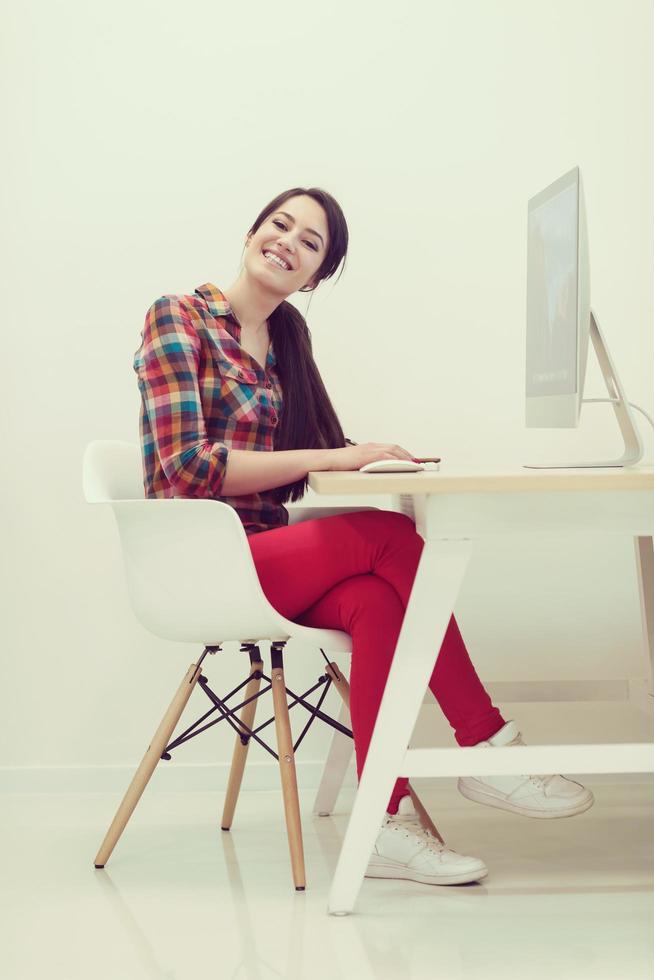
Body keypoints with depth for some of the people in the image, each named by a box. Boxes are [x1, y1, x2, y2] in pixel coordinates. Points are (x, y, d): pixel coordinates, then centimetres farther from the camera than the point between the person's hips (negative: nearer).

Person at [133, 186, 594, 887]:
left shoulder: (283, 337, 18)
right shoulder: (178, 318, -4)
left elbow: (281, 472, 15)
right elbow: (187, 466, -16)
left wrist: (360, 456, -6)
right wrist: (330, 457, -20)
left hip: (264, 553, 6)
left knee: (376, 599, -28)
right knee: (391, 536, -25)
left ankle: (385, 821, -29)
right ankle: (488, 745, -16)